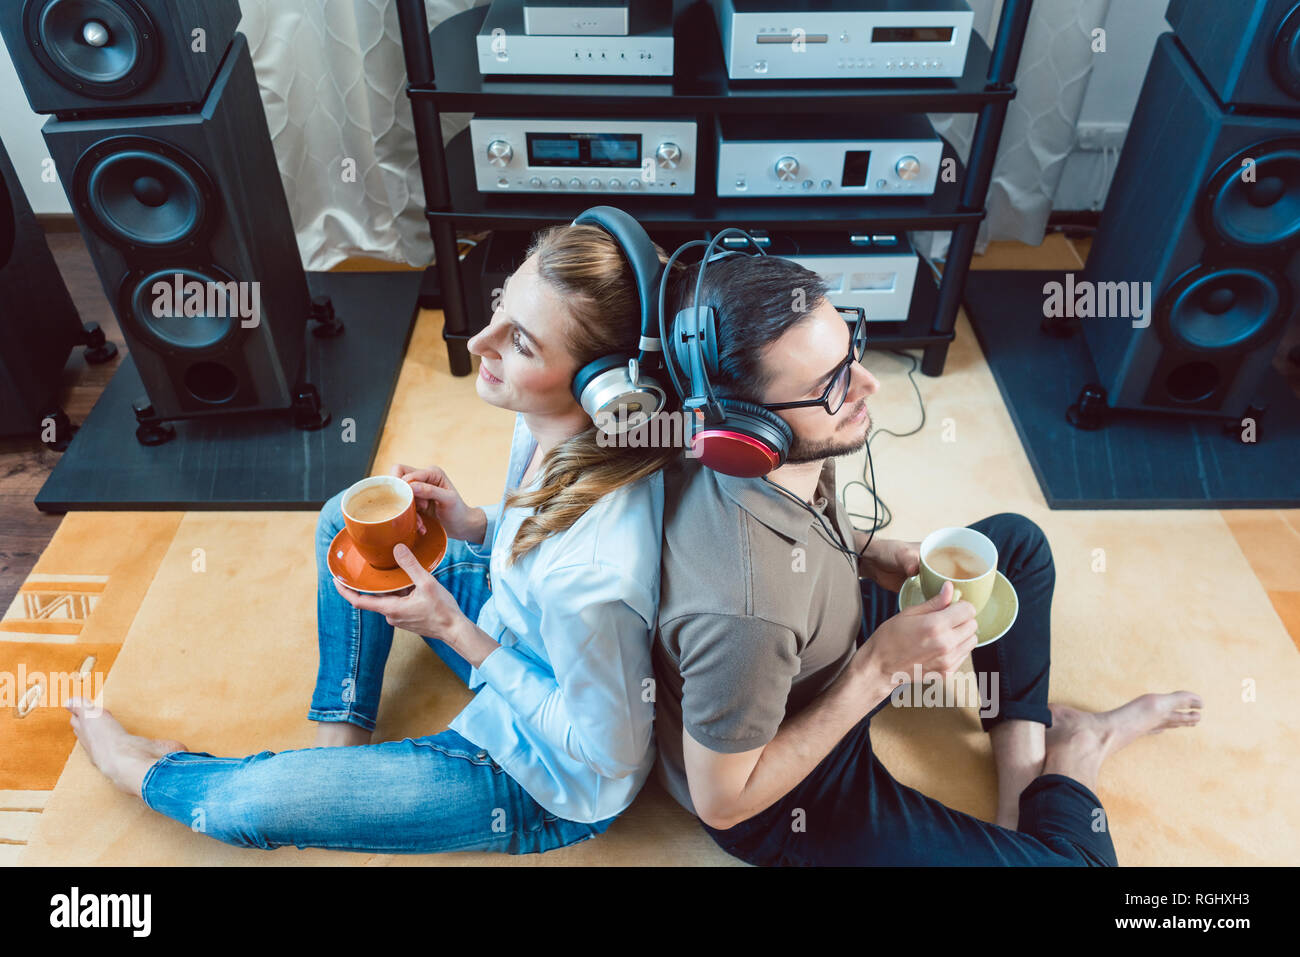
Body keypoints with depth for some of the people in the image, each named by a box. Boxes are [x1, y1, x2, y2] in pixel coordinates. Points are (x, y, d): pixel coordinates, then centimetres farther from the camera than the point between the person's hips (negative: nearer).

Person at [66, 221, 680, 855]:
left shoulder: (591, 575, -43)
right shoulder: (553, 422, -18)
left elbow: (607, 752, -25)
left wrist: (454, 629, -25)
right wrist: (473, 525, -15)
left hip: (551, 785, -7)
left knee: (248, 804, -6)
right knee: (348, 518, 9)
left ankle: (148, 773, 30)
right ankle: (341, 735, 15)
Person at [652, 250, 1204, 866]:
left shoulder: (782, 449, -19)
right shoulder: (744, 611, -43)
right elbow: (721, 802, -28)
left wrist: (877, 555, -12)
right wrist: (880, 669, -30)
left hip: (833, 655, 8)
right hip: (783, 801, -7)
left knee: (1015, 542, 13)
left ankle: (1021, 765, 14)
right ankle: (1073, 759, 18)